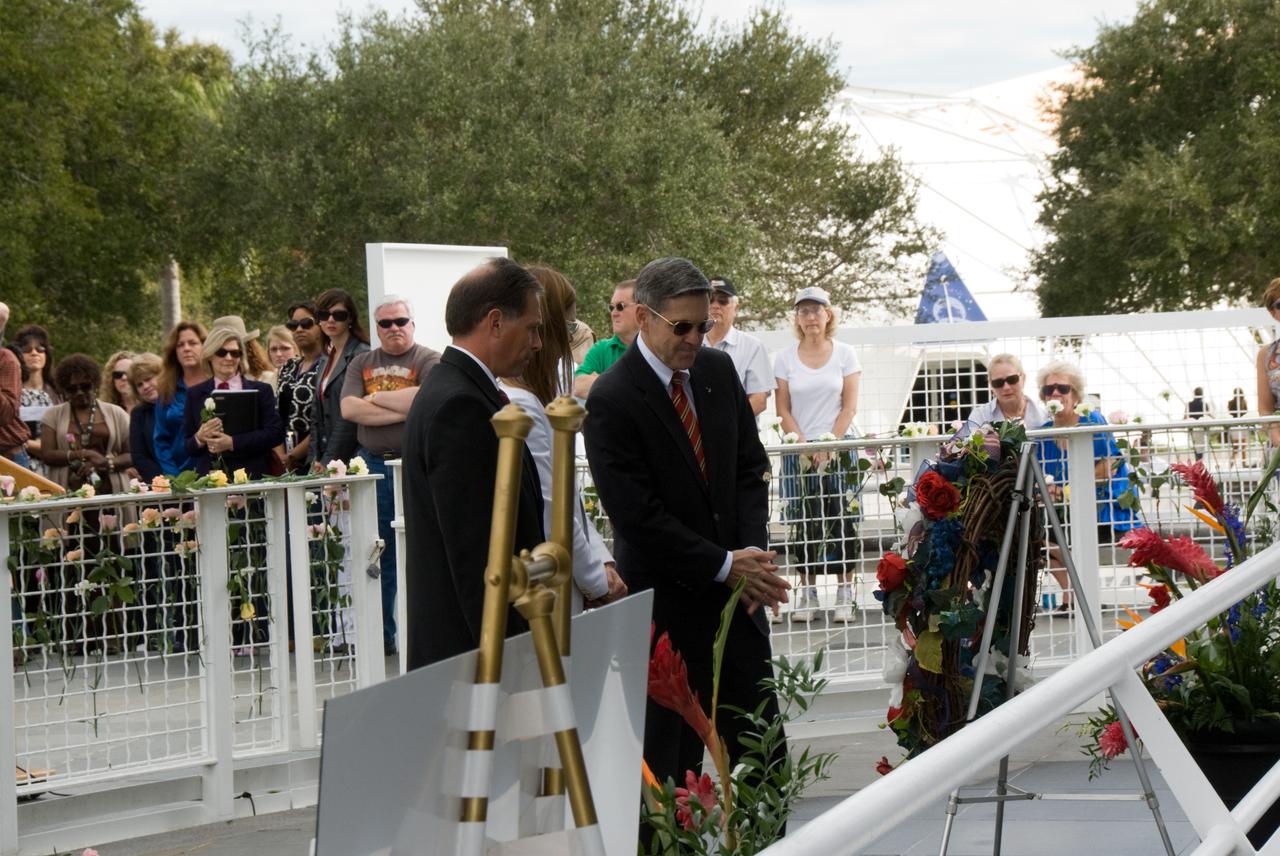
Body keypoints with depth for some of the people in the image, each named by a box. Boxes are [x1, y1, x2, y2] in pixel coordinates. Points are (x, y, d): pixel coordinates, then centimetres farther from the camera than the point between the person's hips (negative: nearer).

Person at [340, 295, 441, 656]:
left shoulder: (429, 361, 1)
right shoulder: (362, 363, 15)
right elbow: (348, 408, 0)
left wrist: (376, 398, -5)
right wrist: (400, 410, -8)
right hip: (373, 464, 4)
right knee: (378, 554, 7)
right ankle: (382, 636, 14)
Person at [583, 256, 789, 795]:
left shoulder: (719, 371, 5)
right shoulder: (611, 400, -16)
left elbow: (750, 467, 9)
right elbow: (638, 517, -18)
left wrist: (753, 554, -7)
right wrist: (725, 565, -17)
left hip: (737, 588, 6)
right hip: (667, 598, -6)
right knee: (672, 754, 2)